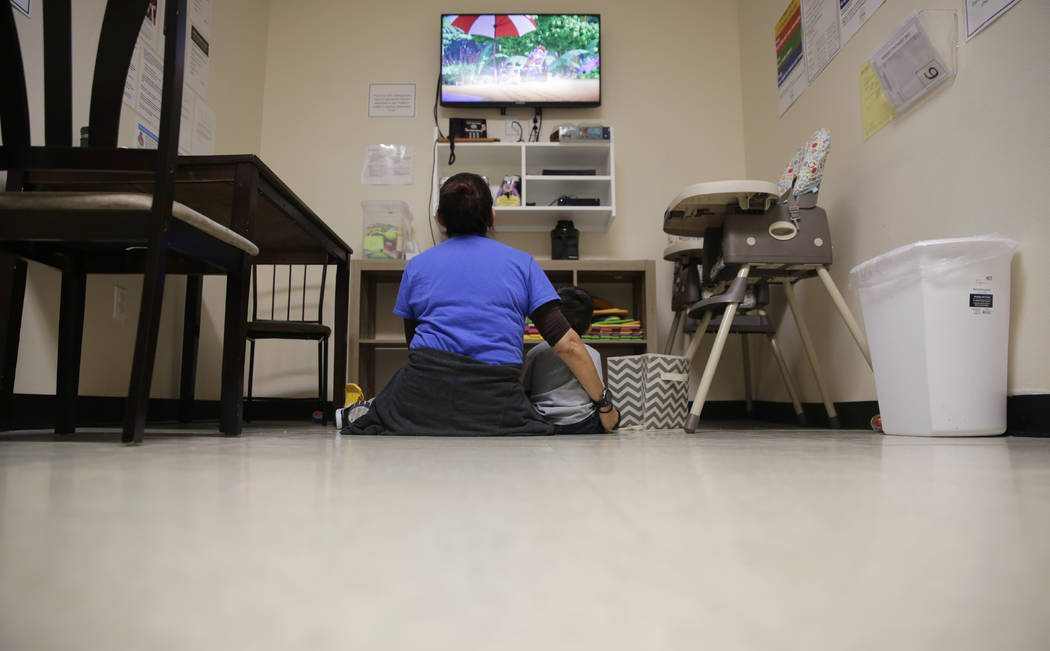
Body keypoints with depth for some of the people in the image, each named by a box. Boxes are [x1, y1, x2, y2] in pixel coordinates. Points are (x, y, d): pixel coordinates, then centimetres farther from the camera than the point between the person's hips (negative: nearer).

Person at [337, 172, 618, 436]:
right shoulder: (522, 263, 8)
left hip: (424, 390, 4)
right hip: (496, 398, -4)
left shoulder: (416, 265, 14)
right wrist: (605, 405, 9)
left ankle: (370, 415, 2)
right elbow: (567, 344, 1)